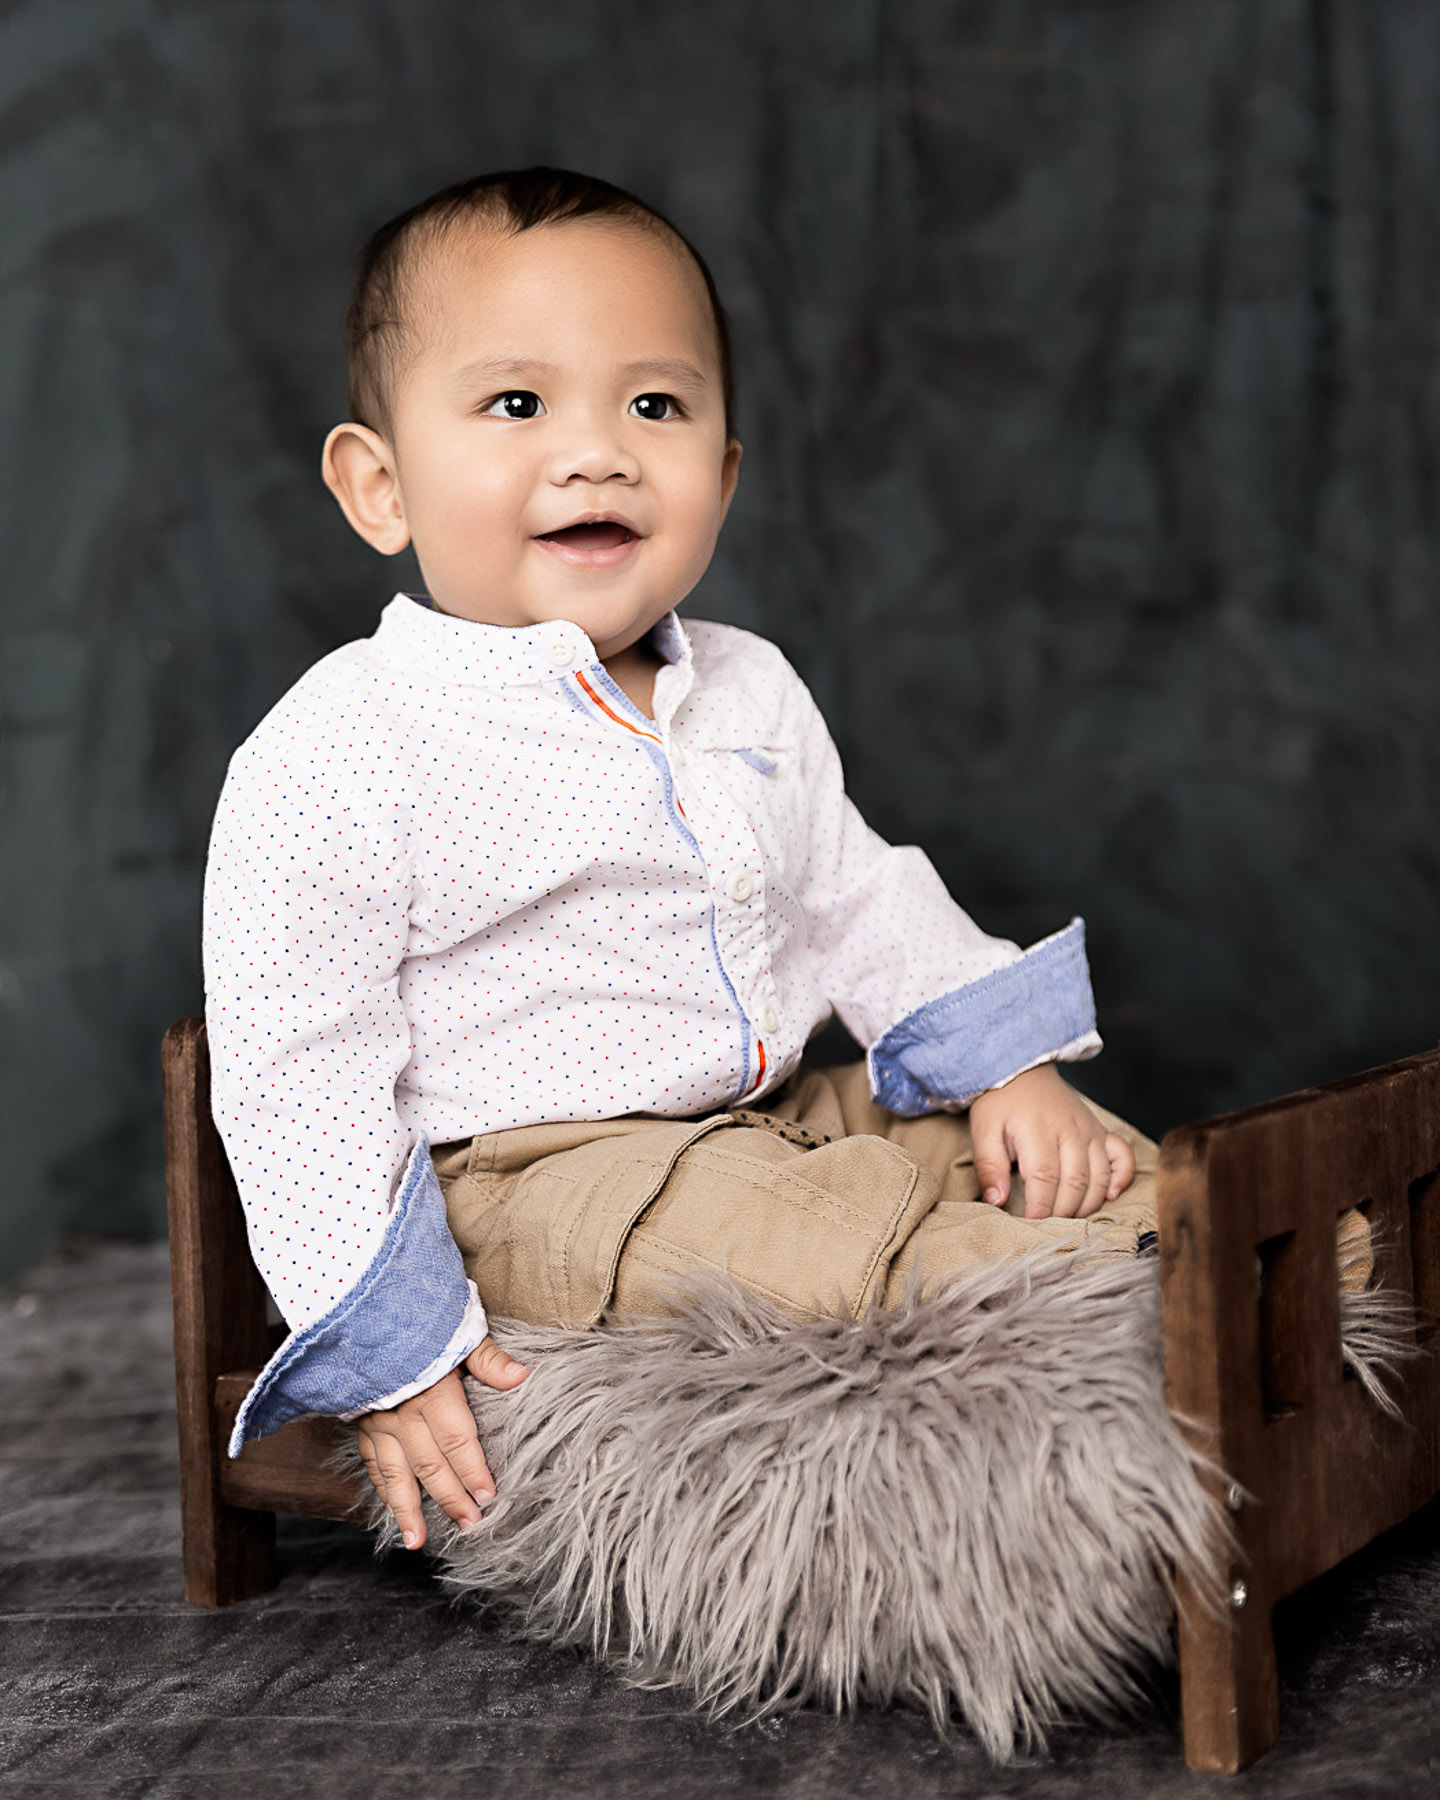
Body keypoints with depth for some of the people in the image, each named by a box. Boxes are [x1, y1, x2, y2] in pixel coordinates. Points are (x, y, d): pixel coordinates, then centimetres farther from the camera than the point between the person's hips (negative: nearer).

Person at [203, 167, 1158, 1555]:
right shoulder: (341, 758, -14)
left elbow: (860, 898, 18)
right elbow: (294, 1073, -14)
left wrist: (1008, 1064, 4)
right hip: (538, 1174, -8)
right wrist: (385, 1350, -18)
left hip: (790, 1111, 8)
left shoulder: (753, 695, 7)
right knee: (816, 1234, -32)